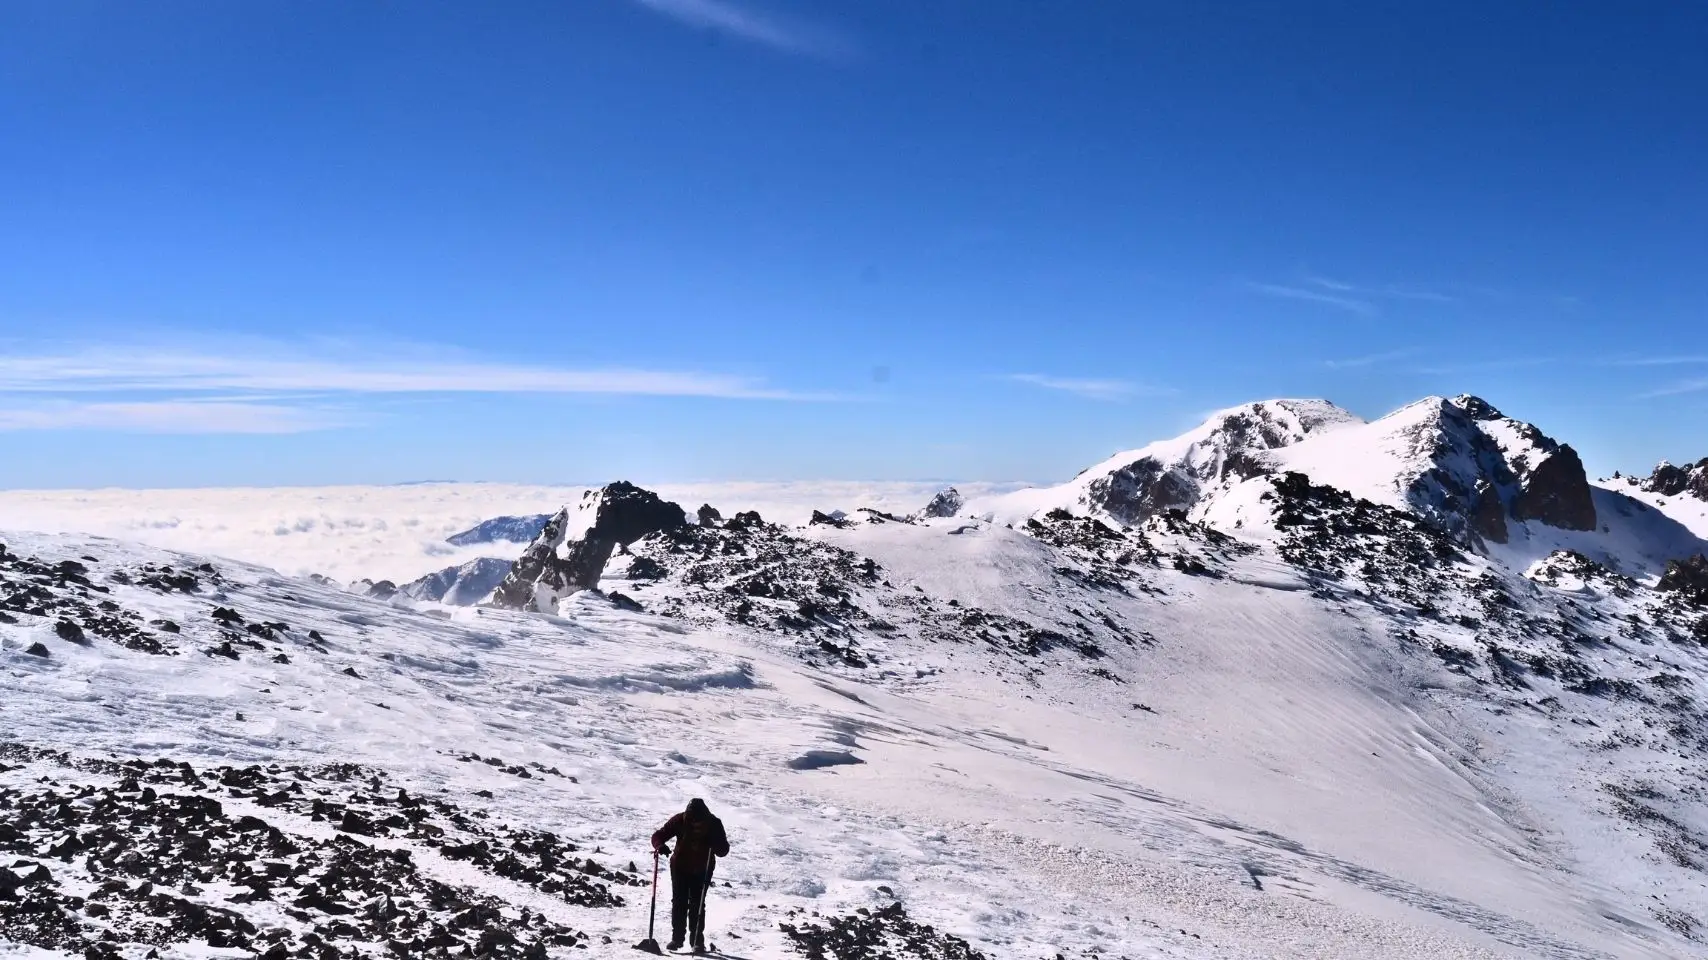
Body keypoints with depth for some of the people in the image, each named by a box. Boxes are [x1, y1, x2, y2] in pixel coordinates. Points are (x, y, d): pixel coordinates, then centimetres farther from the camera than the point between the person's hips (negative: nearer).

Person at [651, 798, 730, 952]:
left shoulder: (714, 824, -20)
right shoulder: (680, 821, -20)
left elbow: (723, 851, -18)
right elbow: (659, 835, -14)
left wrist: (714, 843, -39)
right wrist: (660, 846, -36)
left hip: (702, 870, -1)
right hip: (680, 866, 1)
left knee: (697, 904, -5)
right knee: (679, 902, 1)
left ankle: (698, 940, 4)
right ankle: (677, 938, 11)